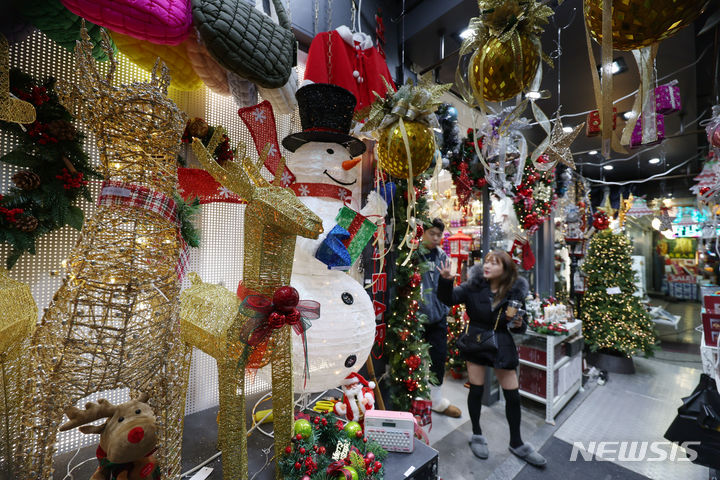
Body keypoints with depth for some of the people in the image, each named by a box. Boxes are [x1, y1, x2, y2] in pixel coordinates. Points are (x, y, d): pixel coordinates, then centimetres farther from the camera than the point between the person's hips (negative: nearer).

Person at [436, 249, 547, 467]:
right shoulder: (474, 285, -10)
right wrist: (446, 281, -34)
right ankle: (477, 435, 32)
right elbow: (450, 299, -17)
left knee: (513, 395, 10)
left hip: (502, 345, 1)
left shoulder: (515, 292, -7)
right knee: (476, 389, 9)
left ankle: (516, 443, 34)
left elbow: (520, 325, 3)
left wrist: (519, 324, -19)